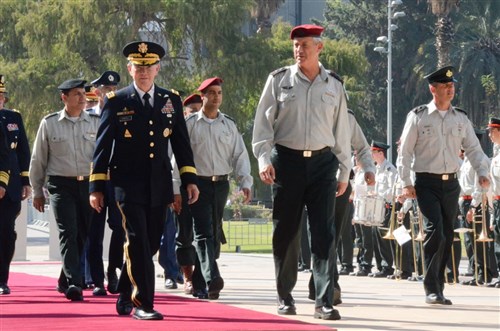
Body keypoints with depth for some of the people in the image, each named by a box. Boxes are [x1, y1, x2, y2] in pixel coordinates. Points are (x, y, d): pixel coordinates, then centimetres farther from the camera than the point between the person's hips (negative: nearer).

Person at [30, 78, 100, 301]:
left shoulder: (95, 122, 5)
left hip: (88, 184, 3)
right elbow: (38, 159, 9)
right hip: (61, 185, -2)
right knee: (68, 233, -13)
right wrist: (37, 191, 10)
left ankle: (65, 281, 25)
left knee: (83, 234, 7)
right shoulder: (49, 124, 2)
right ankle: (74, 284, -18)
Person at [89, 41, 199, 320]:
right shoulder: (116, 102, 1)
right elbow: (103, 147, 2)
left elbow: (182, 143, 12)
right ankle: (142, 304, -7)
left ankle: (125, 298, 25)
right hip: (128, 186, -4)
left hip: (159, 187, 4)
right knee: (138, 244, -11)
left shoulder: (172, 100, 10)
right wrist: (97, 187, -1)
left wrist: (189, 179, 5)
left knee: (150, 245, 8)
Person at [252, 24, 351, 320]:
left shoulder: (334, 85, 9)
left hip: (322, 162, 1)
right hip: (287, 160, -1)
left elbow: (342, 130, 13)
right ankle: (285, 297, 16)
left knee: (324, 232, -6)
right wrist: (264, 159, -10)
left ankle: (325, 301, -7)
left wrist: (344, 172, 12)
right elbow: (264, 121, 2)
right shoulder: (279, 80, 4)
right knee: (286, 231, 4)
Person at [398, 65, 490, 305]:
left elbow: (473, 148, 12)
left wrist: (482, 173, -4)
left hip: (451, 183, 5)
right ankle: (432, 289, -11)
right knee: (435, 231, -17)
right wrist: (407, 183, -6)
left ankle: (438, 288, 16)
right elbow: (405, 152, -1)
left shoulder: (461, 119, 10)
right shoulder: (418, 117, -2)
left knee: (447, 236, 7)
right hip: (427, 183, -4)